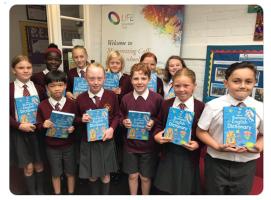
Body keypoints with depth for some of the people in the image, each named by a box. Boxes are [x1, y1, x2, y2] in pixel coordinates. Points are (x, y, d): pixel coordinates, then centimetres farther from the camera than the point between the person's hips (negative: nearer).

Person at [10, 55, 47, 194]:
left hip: (37, 130, 2)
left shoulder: (38, 88, 0)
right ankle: (32, 193, 32)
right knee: (28, 166, 9)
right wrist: (19, 125, -19)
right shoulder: (9, 89, -7)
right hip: (19, 131, -2)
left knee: (39, 164, 14)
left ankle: (40, 191, 36)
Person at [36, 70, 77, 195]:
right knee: (55, 173, 20)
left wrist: (73, 128, -24)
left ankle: (71, 193, 41)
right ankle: (57, 194, 43)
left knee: (70, 172, 18)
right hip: (52, 146, 1)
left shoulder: (71, 104, -10)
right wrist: (44, 125, -22)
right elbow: (38, 125, -1)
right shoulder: (42, 106, -8)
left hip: (69, 145, 0)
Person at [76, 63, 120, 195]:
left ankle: (105, 194, 44)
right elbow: (76, 119, 4)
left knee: (105, 175, 17)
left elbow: (117, 115, 0)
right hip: (88, 141, 1)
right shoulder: (80, 98, -8)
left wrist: (112, 128, -15)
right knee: (92, 175, 18)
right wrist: (81, 119, -17)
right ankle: (94, 194, 47)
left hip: (106, 141, 0)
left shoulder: (112, 96, -10)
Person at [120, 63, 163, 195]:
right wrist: (124, 122, -13)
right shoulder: (125, 98, -6)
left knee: (145, 177, 15)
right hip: (130, 144, 2)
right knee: (132, 175, 17)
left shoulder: (157, 98, -13)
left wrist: (153, 122, -21)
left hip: (148, 145, -1)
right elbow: (121, 117, 7)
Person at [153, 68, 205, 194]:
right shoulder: (166, 104, -1)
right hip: (168, 152, 2)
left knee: (187, 189, 18)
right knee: (166, 188, 18)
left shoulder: (200, 107, -10)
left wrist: (198, 144, -19)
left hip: (189, 154, -2)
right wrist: (157, 135, -14)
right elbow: (159, 125, 5)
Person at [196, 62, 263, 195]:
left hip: (246, 165, 2)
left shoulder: (260, 108, -6)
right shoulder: (213, 106, -12)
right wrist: (217, 146, -19)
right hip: (216, 163, -1)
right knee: (213, 193, 18)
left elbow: (263, 134, 7)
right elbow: (201, 131, -6)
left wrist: (259, 146, -13)